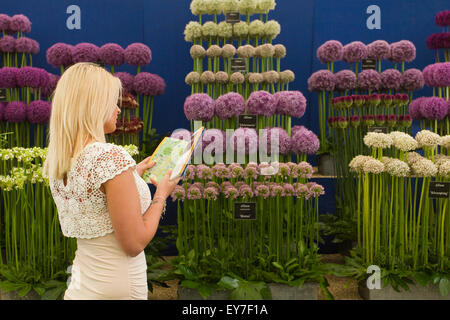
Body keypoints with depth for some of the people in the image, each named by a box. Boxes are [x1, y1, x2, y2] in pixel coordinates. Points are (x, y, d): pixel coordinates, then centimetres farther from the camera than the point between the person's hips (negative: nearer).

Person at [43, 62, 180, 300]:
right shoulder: (110, 157, -23)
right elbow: (134, 244, -20)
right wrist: (161, 194, -6)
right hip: (116, 289, -7)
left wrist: (133, 175, 17)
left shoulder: (56, 162, 3)